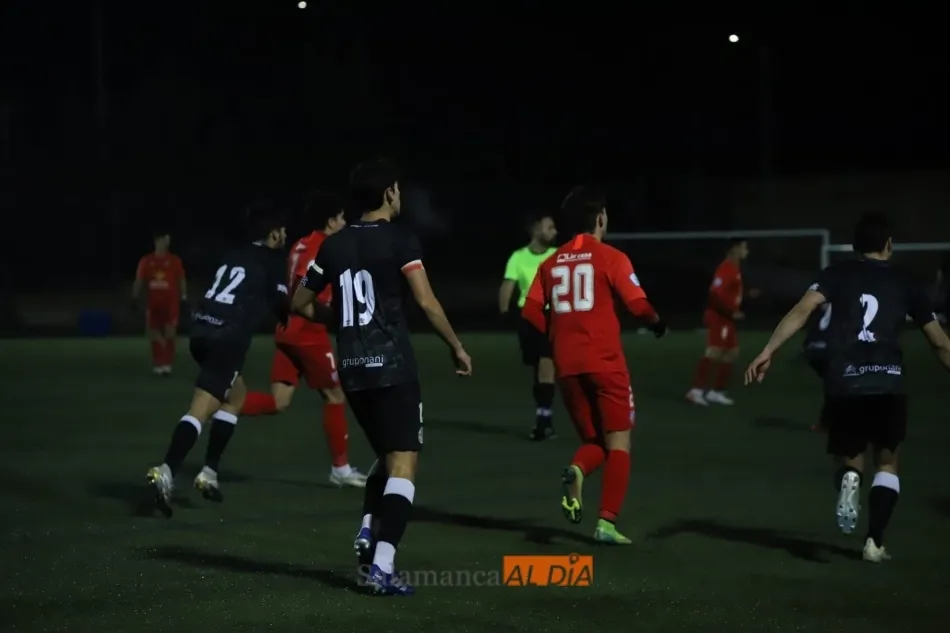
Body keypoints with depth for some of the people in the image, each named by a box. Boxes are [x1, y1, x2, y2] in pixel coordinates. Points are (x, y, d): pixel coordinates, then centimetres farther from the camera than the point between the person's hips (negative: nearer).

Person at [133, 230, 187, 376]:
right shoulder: (146, 261, 5)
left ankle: (167, 364, -6)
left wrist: (183, 298, -1)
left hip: (171, 302, -2)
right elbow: (139, 281, 8)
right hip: (153, 303, 2)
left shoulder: (175, 260, 2)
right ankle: (158, 365, 14)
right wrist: (135, 299, 3)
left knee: (170, 333, -8)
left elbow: (181, 281, 5)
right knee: (154, 334, 5)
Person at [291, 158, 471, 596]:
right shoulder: (399, 240, -6)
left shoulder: (334, 245, 10)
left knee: (387, 455, 25)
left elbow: (300, 304, 18)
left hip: (352, 368, 6)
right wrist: (456, 347, -2)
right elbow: (426, 302, -14)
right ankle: (381, 566, -18)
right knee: (403, 464, -6)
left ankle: (367, 532, 7)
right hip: (392, 366, -6)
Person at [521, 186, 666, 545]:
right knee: (618, 443, 5)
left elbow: (532, 314, 4)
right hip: (605, 363, -4)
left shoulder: (552, 263, 9)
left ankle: (577, 471, -19)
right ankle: (607, 523, -7)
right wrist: (657, 323, 12)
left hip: (568, 366, 4)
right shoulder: (610, 258, -4)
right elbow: (637, 304, -9)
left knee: (594, 441, 16)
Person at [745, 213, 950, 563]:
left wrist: (768, 351, -11)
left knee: (850, 460, 20)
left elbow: (803, 309, -7)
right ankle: (875, 542, 4)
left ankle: (850, 478, -17)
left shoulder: (838, 274, 11)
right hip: (888, 385, 0)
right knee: (887, 462, 19)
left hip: (843, 386, 0)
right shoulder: (904, 285, 14)